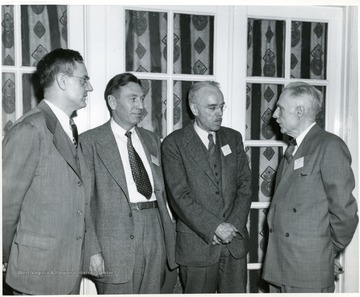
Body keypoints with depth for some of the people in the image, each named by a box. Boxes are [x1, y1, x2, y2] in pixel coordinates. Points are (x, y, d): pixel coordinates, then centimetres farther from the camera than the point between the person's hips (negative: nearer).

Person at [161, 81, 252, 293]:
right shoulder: (174, 143, -5)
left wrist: (233, 227, -8)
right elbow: (180, 196, -12)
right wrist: (215, 228, -16)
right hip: (197, 243, -3)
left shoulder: (233, 138, 9)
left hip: (235, 241, 4)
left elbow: (245, 186, 5)